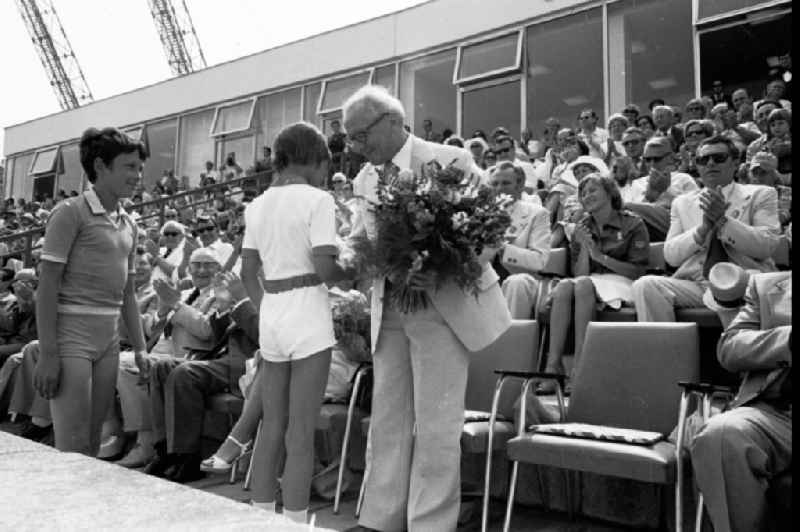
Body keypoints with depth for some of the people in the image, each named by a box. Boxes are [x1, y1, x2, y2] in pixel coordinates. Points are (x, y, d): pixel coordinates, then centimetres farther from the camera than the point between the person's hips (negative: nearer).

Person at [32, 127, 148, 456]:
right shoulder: (72, 212, -7)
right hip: (72, 334, -7)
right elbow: (47, 286, -11)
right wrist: (48, 353, -15)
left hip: (109, 339, 7)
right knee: (73, 448, -6)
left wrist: (140, 347, 14)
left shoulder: (128, 225, 12)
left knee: (93, 444, 12)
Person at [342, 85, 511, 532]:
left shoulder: (450, 161, -9)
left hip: (442, 306, -5)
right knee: (388, 416, 11)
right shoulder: (365, 180, 9)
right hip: (388, 310, 6)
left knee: (436, 423, -1)